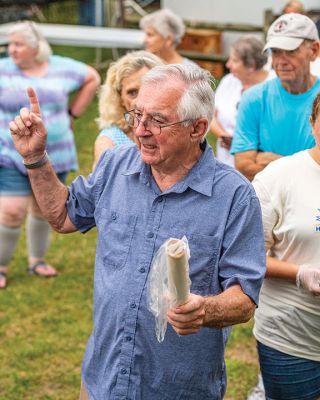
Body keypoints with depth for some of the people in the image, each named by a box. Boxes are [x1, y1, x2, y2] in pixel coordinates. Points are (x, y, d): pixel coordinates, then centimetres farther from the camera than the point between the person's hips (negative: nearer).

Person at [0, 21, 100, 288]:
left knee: (43, 210, 13)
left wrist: (73, 114, 9)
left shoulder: (62, 68, 0)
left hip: (54, 156, 3)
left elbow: (92, 78, 15)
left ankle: (37, 260, 31)